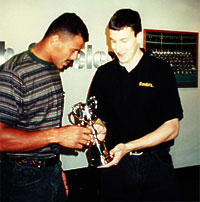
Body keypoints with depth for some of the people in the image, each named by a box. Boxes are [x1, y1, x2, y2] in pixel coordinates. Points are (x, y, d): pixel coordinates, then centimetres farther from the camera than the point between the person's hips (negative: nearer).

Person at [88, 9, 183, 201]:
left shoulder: (161, 70, -4)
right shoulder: (104, 74, 5)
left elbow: (171, 128, -9)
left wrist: (128, 146, -20)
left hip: (156, 163, -1)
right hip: (114, 162, 2)